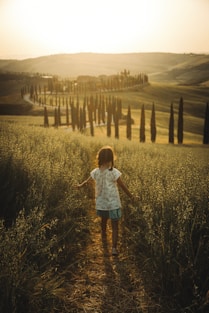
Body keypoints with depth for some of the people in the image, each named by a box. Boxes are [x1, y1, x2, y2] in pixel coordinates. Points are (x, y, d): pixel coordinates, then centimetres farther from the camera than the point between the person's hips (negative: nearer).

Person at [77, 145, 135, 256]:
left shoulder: (95, 172, -5)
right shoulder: (114, 172, -17)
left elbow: (86, 181, 12)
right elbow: (123, 186, -10)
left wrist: (80, 186, 34)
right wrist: (131, 196, 5)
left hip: (101, 203, 4)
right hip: (113, 204, -4)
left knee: (104, 220, 31)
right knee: (115, 226, 5)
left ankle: (103, 234, 56)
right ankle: (114, 248, -2)